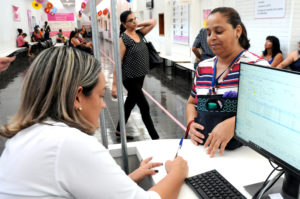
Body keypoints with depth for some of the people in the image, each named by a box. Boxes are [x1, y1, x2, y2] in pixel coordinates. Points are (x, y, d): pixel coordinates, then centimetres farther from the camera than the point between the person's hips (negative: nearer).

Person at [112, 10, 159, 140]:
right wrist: (114, 85, -17)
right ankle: (155, 138, 7)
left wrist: (138, 25, 3)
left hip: (140, 77, 8)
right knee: (144, 107, -4)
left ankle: (119, 130, 36)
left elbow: (153, 22, 11)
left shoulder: (139, 34, 7)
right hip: (130, 78, -7)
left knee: (130, 103, 18)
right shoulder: (123, 39, -13)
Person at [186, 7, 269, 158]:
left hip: (241, 150, -4)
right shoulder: (203, 67, 12)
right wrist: (191, 123, -2)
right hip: (202, 148, 5)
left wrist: (232, 124, -30)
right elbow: (191, 103, 19)